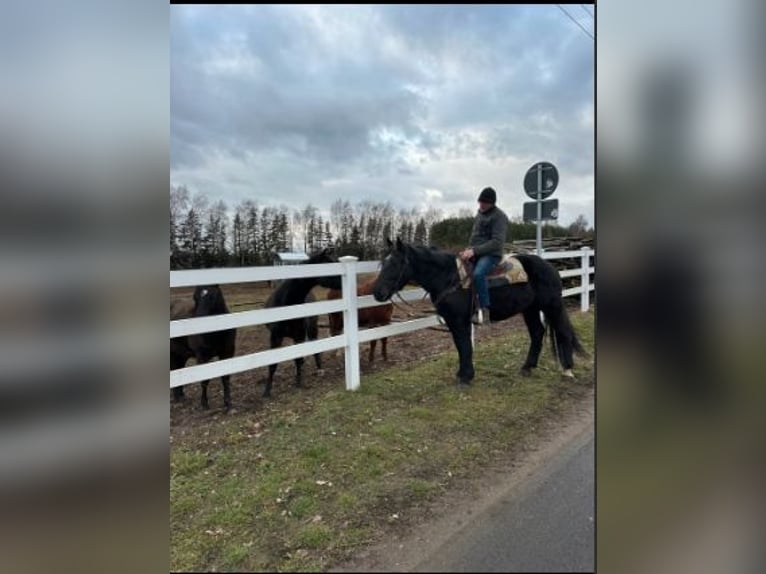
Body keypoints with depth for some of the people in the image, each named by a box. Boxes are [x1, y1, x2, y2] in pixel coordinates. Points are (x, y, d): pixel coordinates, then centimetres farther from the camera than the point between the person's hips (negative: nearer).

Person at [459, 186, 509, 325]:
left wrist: (474, 251, -27)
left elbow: (497, 242, -20)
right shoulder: (480, 213, 16)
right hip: (475, 253, 9)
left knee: (478, 273, -37)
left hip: (491, 254, -9)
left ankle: (484, 309, -30)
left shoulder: (499, 216, -10)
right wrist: (469, 250, 9)